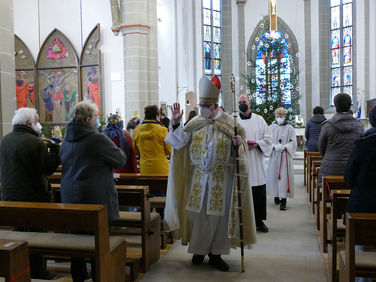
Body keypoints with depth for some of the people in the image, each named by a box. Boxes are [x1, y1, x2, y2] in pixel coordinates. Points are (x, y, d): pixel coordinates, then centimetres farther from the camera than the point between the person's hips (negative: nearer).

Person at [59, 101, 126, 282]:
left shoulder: (66, 141, 8)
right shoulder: (98, 139, -16)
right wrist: (119, 151, 12)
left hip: (70, 198, 7)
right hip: (97, 199, -7)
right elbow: (120, 160, -9)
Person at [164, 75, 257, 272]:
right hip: (199, 177, 2)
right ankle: (199, 249, 27)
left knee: (218, 215, 5)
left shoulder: (229, 124, -4)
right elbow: (180, 142, -3)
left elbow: (238, 152, -3)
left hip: (221, 178, -2)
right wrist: (176, 123, -14)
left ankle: (215, 253, 19)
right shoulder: (195, 123, 3)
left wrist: (237, 145, -24)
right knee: (197, 212, 8)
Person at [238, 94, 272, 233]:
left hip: (256, 161, 1)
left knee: (259, 192, 2)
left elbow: (268, 137, 7)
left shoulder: (259, 120, 8)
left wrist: (256, 144, -11)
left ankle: (259, 221, 14)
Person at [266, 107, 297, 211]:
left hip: (285, 156, -2)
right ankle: (276, 195, 24)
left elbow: (293, 142, 0)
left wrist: (284, 147, -16)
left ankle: (283, 200, -7)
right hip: (274, 156, 2)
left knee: (284, 177, -6)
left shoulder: (290, 128, 1)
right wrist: (274, 146, -15)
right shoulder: (271, 127, 5)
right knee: (274, 175, 6)